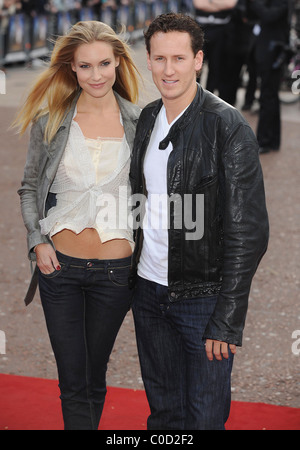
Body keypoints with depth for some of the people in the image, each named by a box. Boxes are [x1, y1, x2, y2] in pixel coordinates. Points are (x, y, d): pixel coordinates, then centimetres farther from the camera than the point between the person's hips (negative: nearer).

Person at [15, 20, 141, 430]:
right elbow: (30, 186, 8)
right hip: (60, 265, 0)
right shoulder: (50, 121, -1)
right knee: (72, 382, 1)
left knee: (94, 378, 12)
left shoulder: (138, 123, 0)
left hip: (115, 271, 0)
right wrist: (37, 241, -5)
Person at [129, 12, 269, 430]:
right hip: (148, 288, 6)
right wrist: (130, 277, 11)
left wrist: (227, 321, -20)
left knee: (204, 417, 3)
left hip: (202, 297, -6)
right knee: (163, 411, 17)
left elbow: (248, 231, -18)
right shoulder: (146, 119, 6)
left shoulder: (228, 128, -15)